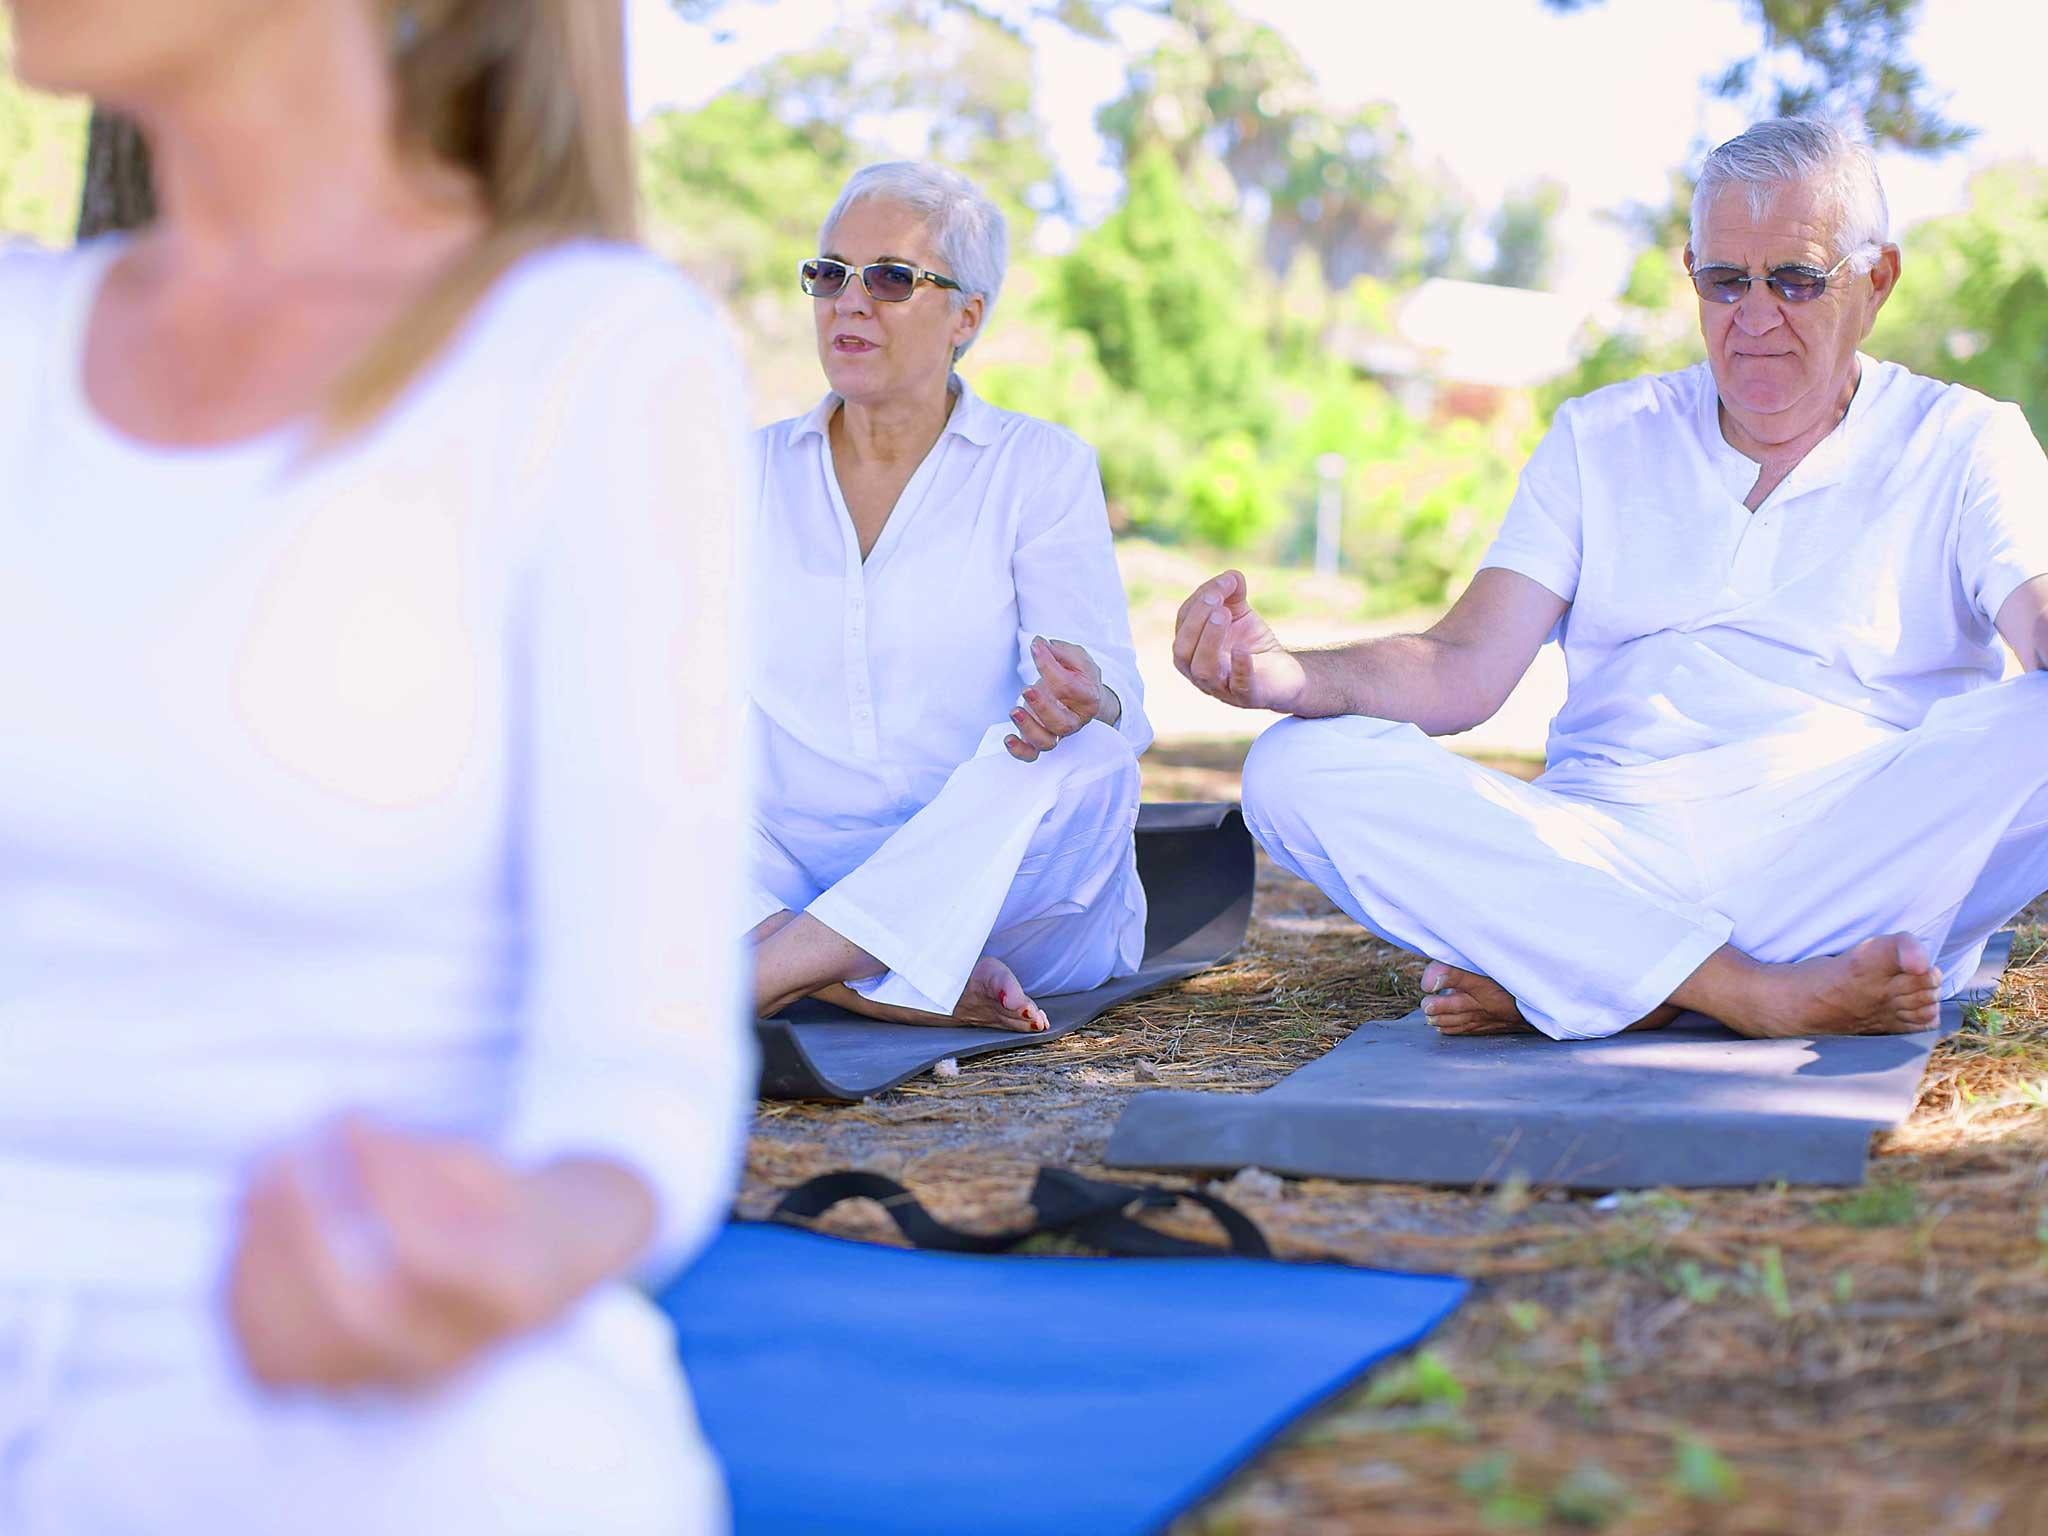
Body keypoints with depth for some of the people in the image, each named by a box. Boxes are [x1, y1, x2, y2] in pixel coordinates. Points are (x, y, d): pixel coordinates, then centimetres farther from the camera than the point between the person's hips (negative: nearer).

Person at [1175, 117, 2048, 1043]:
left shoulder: (1963, 446, 12)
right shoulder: (1601, 439, 18)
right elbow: (1466, 669, 7)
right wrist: (1286, 675, -15)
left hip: (1873, 874, -1)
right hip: (1608, 846, 2)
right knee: (1297, 768, -21)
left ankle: (1549, 976, -33)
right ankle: (1758, 992, -35)